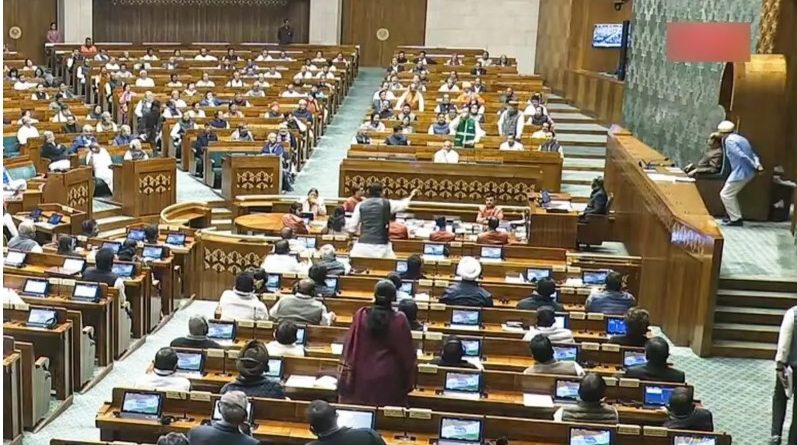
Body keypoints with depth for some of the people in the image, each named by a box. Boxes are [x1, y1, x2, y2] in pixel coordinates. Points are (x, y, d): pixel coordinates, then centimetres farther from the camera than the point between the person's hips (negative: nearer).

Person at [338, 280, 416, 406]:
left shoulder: (361, 315, -8)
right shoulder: (399, 320, -13)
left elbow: (350, 346, -1)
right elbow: (407, 352, -6)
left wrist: (346, 377, 10)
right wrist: (408, 382, 6)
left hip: (362, 376, 2)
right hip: (388, 378, -2)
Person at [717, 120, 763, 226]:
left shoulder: (729, 141, -11)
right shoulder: (741, 139, 19)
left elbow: (742, 156, -20)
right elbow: (753, 154, 11)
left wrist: (755, 166, -18)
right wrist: (757, 164, -3)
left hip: (741, 172, -9)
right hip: (749, 172, 9)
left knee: (726, 194, -1)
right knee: (731, 193, 22)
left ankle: (736, 219, -1)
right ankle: (734, 215, 29)